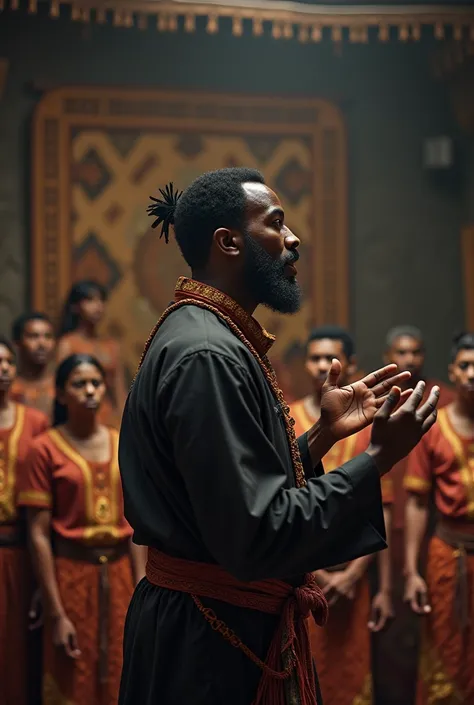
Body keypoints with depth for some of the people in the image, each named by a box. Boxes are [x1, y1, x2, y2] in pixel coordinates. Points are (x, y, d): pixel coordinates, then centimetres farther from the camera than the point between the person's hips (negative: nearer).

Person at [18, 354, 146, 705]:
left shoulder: (123, 446, 7)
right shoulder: (46, 449, -6)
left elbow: (134, 524, 8)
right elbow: (39, 535, -9)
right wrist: (56, 613, -14)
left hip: (119, 572, 4)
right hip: (71, 574, -4)